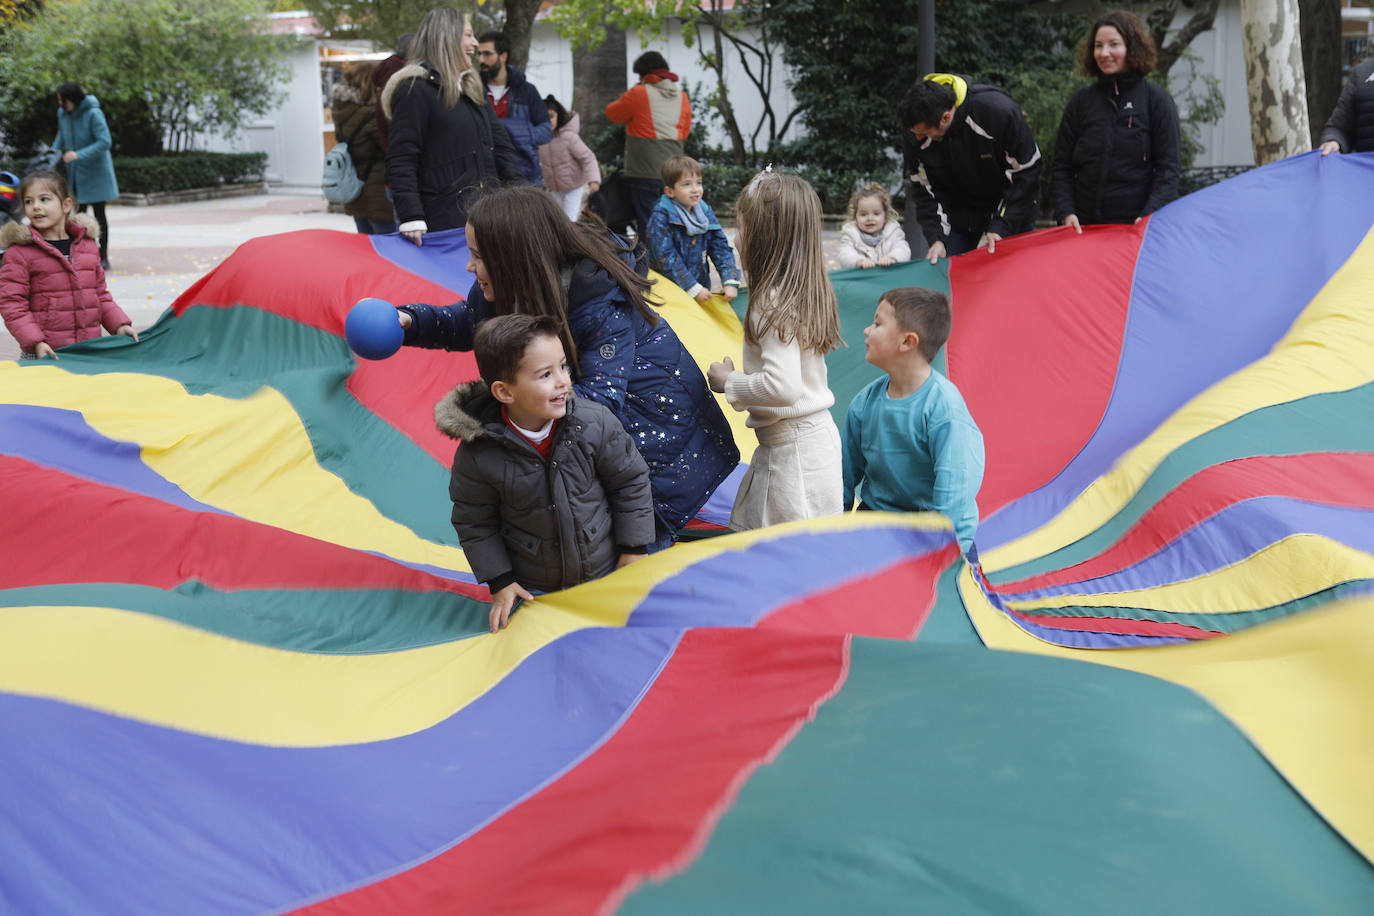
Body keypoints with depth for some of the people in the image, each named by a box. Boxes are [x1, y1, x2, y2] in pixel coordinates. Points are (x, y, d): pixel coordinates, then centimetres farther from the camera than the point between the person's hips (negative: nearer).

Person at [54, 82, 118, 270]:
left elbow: (104, 142, -23)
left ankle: (103, 257, 4)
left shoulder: (93, 114, -19)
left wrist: (79, 154, -30)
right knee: (80, 212, 9)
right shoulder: (62, 113, 2)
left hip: (95, 171, -6)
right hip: (75, 172, 6)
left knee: (99, 213, -2)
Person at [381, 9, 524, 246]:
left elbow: (502, 146, 20)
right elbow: (400, 161, -12)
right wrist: (411, 218, -24)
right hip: (443, 222, -8)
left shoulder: (472, 88, 21)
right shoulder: (414, 89, -6)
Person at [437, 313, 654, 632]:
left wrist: (634, 549, -1)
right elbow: (474, 523, -6)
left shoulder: (595, 423, -19)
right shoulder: (479, 455, -22)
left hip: (607, 572, 1)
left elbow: (631, 481, -4)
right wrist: (500, 582, -6)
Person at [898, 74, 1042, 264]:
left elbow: (1027, 172, -21)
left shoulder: (998, 111, -30)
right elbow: (925, 190, -7)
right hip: (960, 216, 3)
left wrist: (1000, 226, -24)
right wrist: (936, 238, -20)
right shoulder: (915, 137, -19)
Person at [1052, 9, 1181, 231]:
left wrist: (1149, 217, -13)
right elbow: (1062, 167, 12)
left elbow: (1167, 169, -1)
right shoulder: (1081, 101, 12)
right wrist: (1065, 212, -3)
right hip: (1084, 227, 3)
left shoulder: (1157, 100, 3)